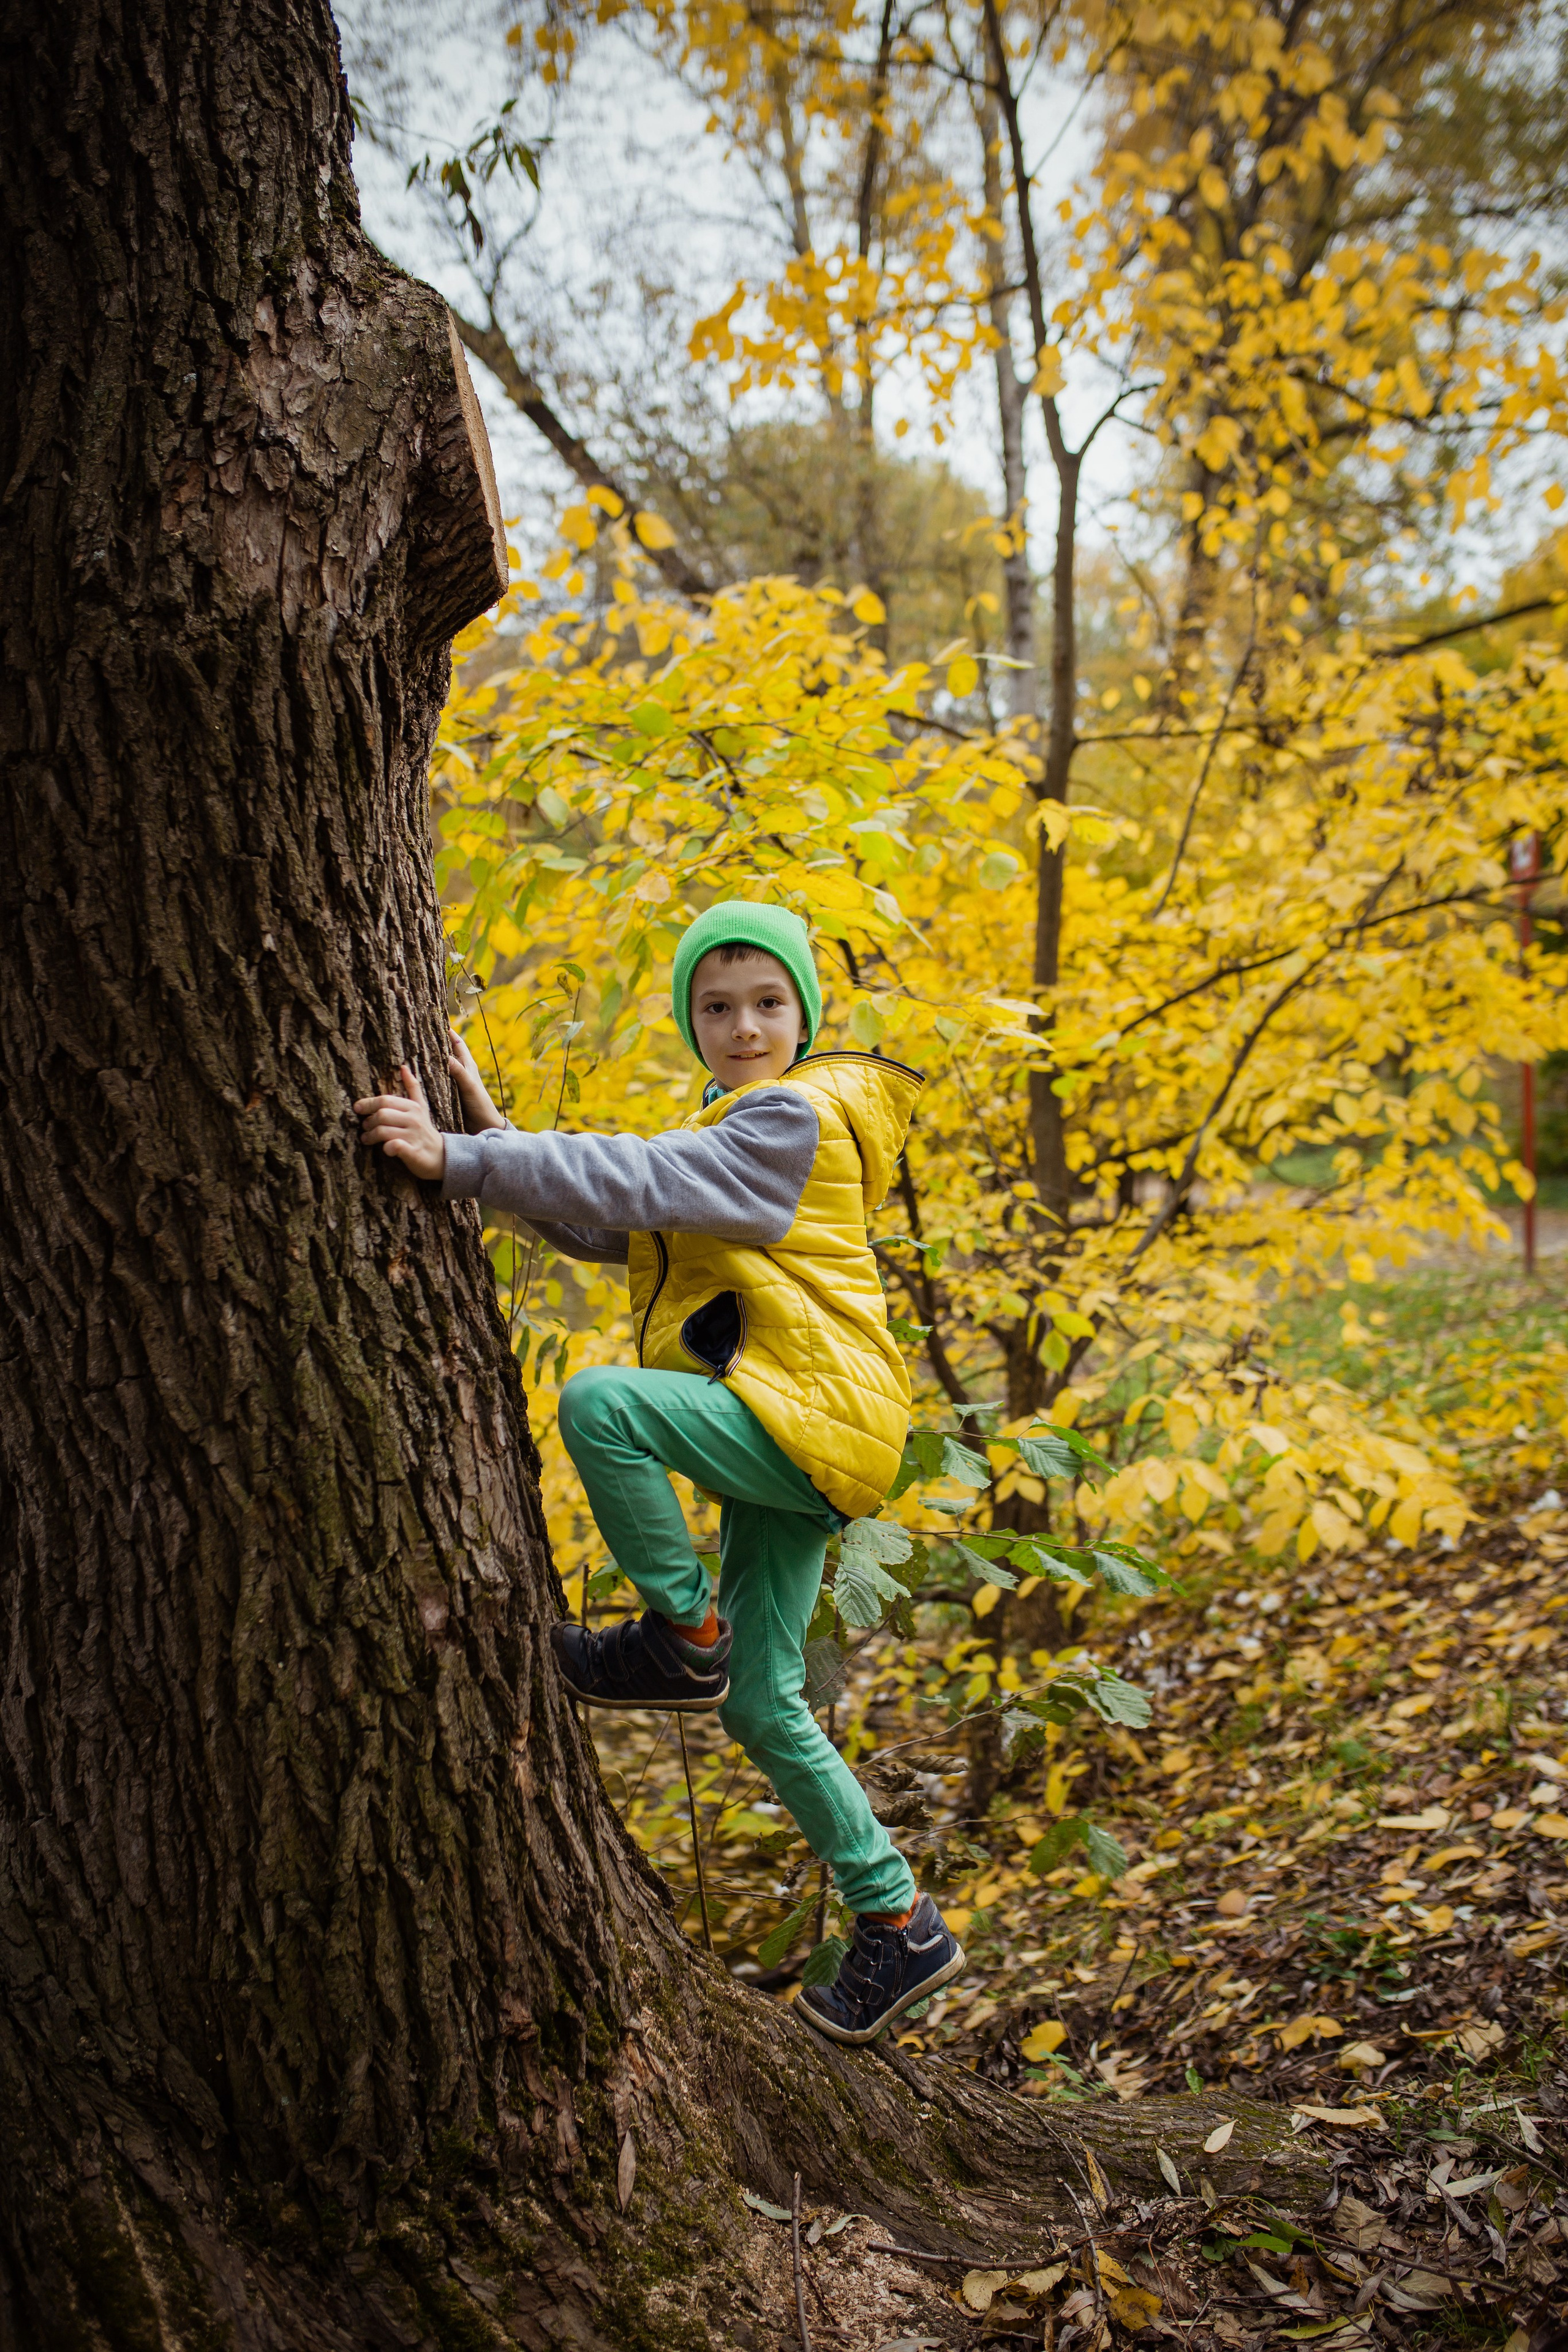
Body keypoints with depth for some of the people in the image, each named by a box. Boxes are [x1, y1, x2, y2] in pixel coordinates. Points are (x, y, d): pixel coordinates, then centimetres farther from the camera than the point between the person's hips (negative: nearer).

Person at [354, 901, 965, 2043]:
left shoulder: (792, 1117, -9)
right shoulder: (729, 1131, 23)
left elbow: (633, 1180, -24)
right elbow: (605, 1227, 12)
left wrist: (460, 1160, -30)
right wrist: (494, 1135, -1)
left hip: (815, 1413, -10)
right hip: (782, 1435, 10)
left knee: (600, 1400, -29)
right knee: (763, 1704, 8)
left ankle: (684, 1637, -11)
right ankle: (899, 1924, 19)